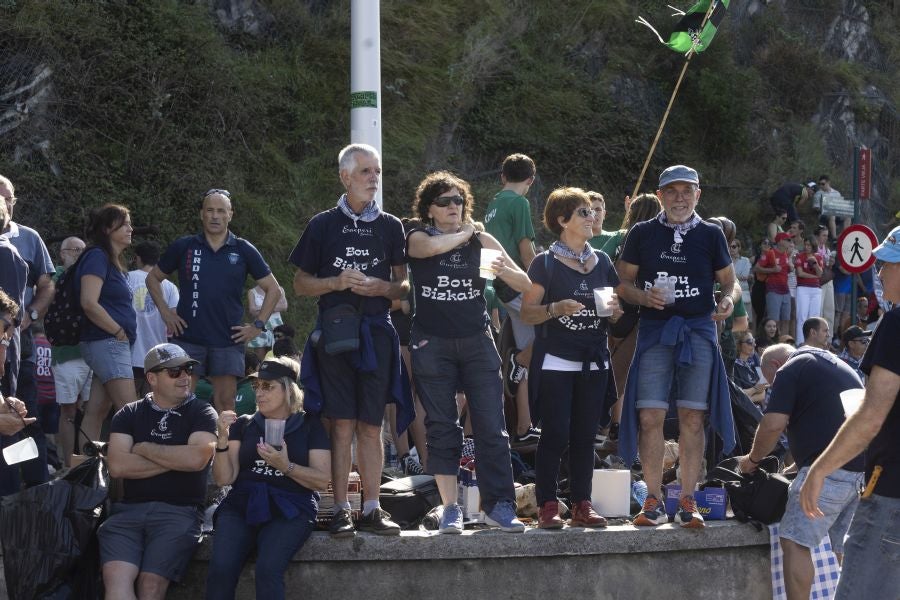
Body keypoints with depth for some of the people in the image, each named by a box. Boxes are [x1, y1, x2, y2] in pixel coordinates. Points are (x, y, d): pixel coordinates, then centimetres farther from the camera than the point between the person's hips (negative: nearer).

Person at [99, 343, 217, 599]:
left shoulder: (202, 413, 9)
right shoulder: (129, 414, 15)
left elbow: (196, 458, -10)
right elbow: (117, 466, -1)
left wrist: (144, 449, 1)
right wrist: (175, 460, -3)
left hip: (179, 510, -2)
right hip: (129, 508, 2)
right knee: (116, 578, -25)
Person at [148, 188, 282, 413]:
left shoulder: (244, 251, 6)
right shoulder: (184, 247, 5)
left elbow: (272, 289, 12)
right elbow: (153, 278, 17)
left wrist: (258, 325, 3)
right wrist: (165, 312, 5)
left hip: (228, 339, 0)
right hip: (188, 338, 0)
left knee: (225, 402, 0)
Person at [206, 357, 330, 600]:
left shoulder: (310, 425, 11)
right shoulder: (244, 424, 17)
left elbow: (323, 480, 2)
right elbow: (224, 478, 8)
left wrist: (286, 466, -13)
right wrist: (223, 439, -7)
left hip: (290, 509, -2)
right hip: (242, 505, 2)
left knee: (268, 569, -33)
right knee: (220, 568, -28)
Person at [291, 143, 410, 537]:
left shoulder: (390, 227, 11)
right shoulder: (323, 225, 6)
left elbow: (405, 286, 12)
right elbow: (300, 285, 7)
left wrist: (381, 287, -9)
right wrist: (337, 282, -10)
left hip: (376, 334, 2)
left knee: (371, 427, 2)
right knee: (342, 425, -4)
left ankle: (371, 509, 7)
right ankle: (341, 510, 0)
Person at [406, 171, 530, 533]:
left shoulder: (482, 241, 8)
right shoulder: (417, 238, 2)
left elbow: (525, 284, 6)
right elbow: (430, 247, -25)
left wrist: (503, 270, -16)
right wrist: (464, 233, -7)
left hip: (477, 341, 2)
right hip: (432, 344, -2)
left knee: (491, 426, -4)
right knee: (441, 427, 0)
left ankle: (499, 506, -2)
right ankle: (450, 508, 4)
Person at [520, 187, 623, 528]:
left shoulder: (602, 261, 13)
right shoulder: (545, 263, -2)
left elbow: (616, 315, 19)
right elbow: (527, 313, -6)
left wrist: (614, 309, -4)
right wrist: (556, 308, -22)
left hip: (594, 364, 5)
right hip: (555, 363, -5)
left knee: (585, 437, 5)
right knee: (555, 435, -8)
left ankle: (582, 506, 9)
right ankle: (547, 506, -4)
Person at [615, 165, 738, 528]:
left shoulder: (710, 235, 8)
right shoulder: (642, 234, 8)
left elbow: (730, 282, 12)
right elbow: (622, 282, 9)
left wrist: (729, 300, -11)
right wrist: (643, 296, -11)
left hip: (698, 330, 0)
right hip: (654, 330, 0)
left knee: (692, 418, -1)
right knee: (650, 417, -6)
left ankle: (687, 502, 5)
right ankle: (653, 502, 2)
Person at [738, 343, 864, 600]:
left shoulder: (789, 370, 1)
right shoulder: (838, 365, 28)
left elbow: (773, 425, -8)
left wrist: (752, 458, 8)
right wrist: (797, 466, 39)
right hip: (865, 467, 9)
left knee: (795, 542, -6)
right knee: (846, 549, 11)